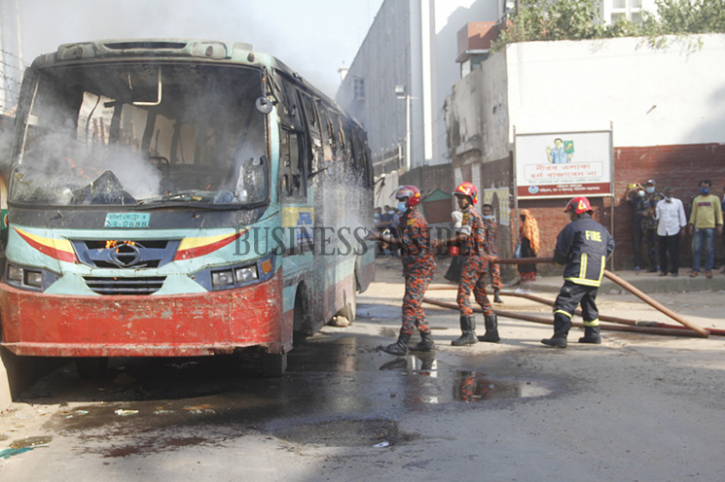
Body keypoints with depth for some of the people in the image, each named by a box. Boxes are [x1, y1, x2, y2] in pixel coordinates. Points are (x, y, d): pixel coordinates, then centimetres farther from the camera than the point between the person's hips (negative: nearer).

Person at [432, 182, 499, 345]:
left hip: (474, 258, -10)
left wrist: (442, 242, -23)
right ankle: (492, 331, 18)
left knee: (463, 296, -12)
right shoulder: (476, 214, 22)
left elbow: (464, 236, -22)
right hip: (482, 258, 11)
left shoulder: (469, 214, -8)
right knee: (481, 296, 15)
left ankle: (469, 333, -14)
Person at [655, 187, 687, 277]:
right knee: (662, 251, 3)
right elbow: (656, 217, 3)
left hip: (673, 231, -2)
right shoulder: (660, 203, 10)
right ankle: (663, 270, 11)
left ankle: (674, 270, 4)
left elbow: (682, 215, 7)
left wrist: (682, 228, 2)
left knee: (674, 251, -3)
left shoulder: (678, 202, 5)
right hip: (662, 231, 2)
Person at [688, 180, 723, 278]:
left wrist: (719, 225, -3)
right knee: (697, 249, 1)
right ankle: (695, 269, 5)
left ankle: (708, 270, 5)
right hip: (698, 227, 2)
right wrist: (691, 224, 10)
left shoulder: (714, 198, 7)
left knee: (709, 250, -1)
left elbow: (719, 212, 5)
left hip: (710, 227, -2)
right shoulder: (696, 199, 14)